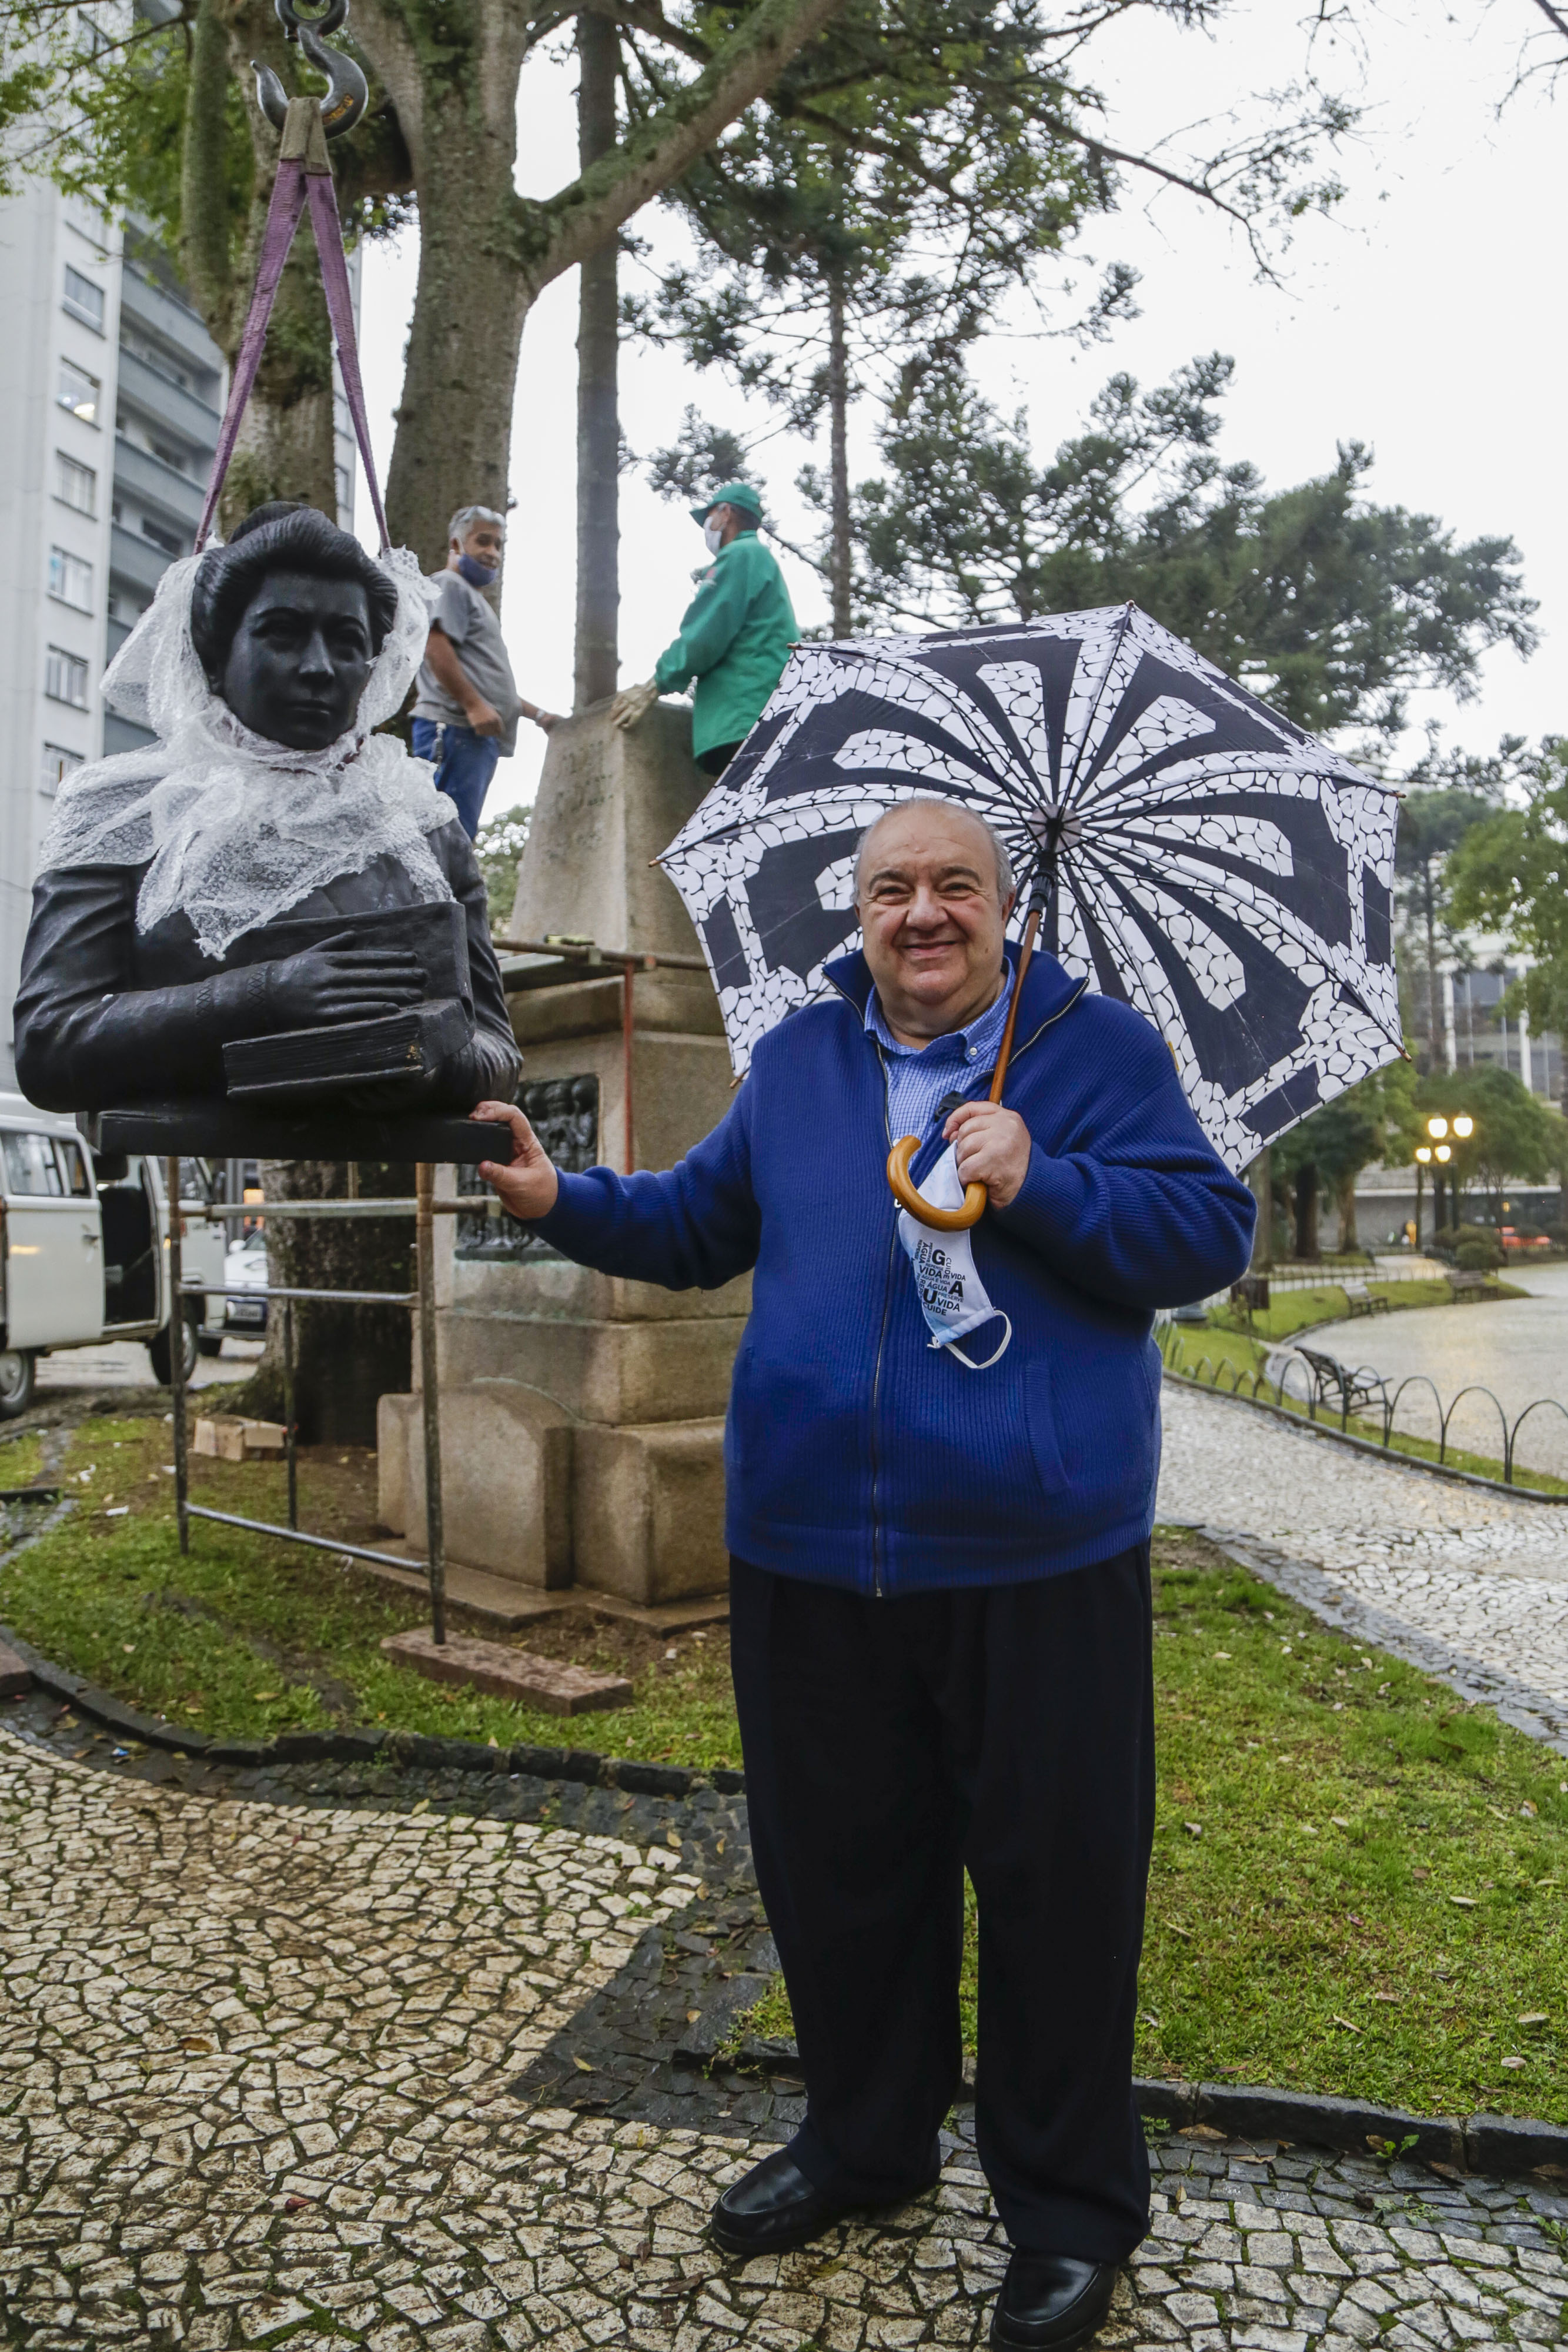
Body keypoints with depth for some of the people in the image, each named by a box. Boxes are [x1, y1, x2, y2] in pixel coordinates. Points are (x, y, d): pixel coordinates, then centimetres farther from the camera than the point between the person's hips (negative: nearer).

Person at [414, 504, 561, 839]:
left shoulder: (474, 598, 32)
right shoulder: (448, 585, 2)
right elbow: (435, 646, -15)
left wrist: (537, 714, 30)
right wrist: (474, 705, -20)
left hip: (479, 735, 10)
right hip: (454, 727, -10)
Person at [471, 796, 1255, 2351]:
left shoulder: (1096, 1045, -1)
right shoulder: (796, 1059, 10)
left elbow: (1210, 1232, -7)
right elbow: (700, 1223, 19)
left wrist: (1040, 1185, -20)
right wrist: (561, 1201, 4)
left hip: (1036, 1561, -3)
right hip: (811, 1556, 4)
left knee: (1053, 1880, 10)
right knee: (835, 1865, 19)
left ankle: (1070, 2206, 35)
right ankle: (864, 2136, 45)